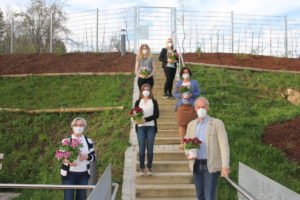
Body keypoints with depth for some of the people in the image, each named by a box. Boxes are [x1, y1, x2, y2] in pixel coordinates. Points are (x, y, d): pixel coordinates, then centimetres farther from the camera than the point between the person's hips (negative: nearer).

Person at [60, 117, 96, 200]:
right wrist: (67, 161, -27)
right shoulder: (66, 141, -4)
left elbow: (93, 156, 5)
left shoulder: (88, 141, 4)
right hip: (69, 174, -3)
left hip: (83, 174, 3)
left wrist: (86, 157, -17)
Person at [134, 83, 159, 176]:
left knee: (150, 148, 2)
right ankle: (142, 168, 10)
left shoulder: (154, 102, 6)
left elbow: (156, 114, -4)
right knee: (141, 149, 0)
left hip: (151, 127, 0)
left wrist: (146, 119, -16)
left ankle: (149, 167, 14)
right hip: (140, 127, 0)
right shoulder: (138, 102, 8)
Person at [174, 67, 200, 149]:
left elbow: (198, 92, 6)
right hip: (181, 105, 1)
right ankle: (182, 142, 0)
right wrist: (181, 95, -11)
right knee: (182, 124, -4)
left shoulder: (194, 82, 12)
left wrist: (191, 95, -13)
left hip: (191, 105, -1)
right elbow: (175, 94, 9)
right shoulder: (178, 83, 15)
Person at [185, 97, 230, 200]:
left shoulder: (217, 123, -6)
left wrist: (225, 166, -21)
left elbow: (224, 145, -11)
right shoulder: (191, 124, 8)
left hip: (211, 166, -4)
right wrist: (188, 154, -7)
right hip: (196, 165, 4)